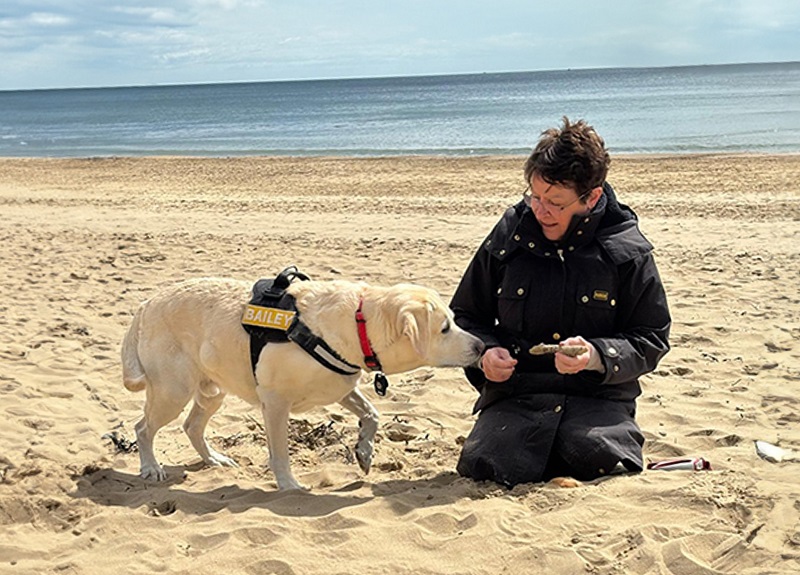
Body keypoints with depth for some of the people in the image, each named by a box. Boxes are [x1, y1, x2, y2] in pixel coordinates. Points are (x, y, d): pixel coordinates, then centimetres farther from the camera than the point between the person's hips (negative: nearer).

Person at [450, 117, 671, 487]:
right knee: (481, 468, -27)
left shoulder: (628, 251, -1)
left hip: (598, 397, -1)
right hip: (515, 393, 1)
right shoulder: (508, 236, 6)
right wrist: (484, 353, -6)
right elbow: (466, 315, 17)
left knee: (602, 464, -31)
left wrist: (597, 356, -17)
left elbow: (651, 339, 4)